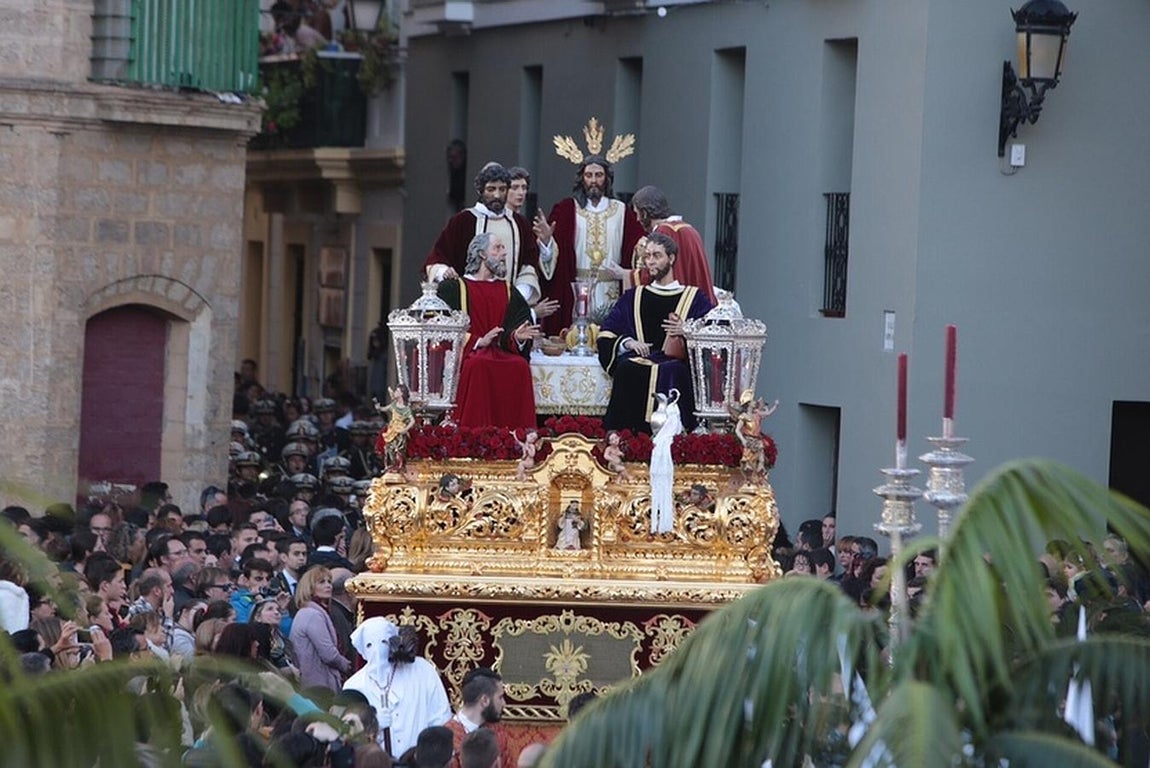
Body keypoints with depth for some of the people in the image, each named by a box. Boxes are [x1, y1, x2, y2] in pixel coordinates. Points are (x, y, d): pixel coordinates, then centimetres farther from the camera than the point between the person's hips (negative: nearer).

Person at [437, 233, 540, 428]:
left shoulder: (509, 293, 21)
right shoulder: (453, 288, 9)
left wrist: (517, 337, -13)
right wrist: (478, 342, -14)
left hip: (501, 352, 3)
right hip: (466, 353, -3)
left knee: (520, 367, -30)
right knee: (477, 365, -38)